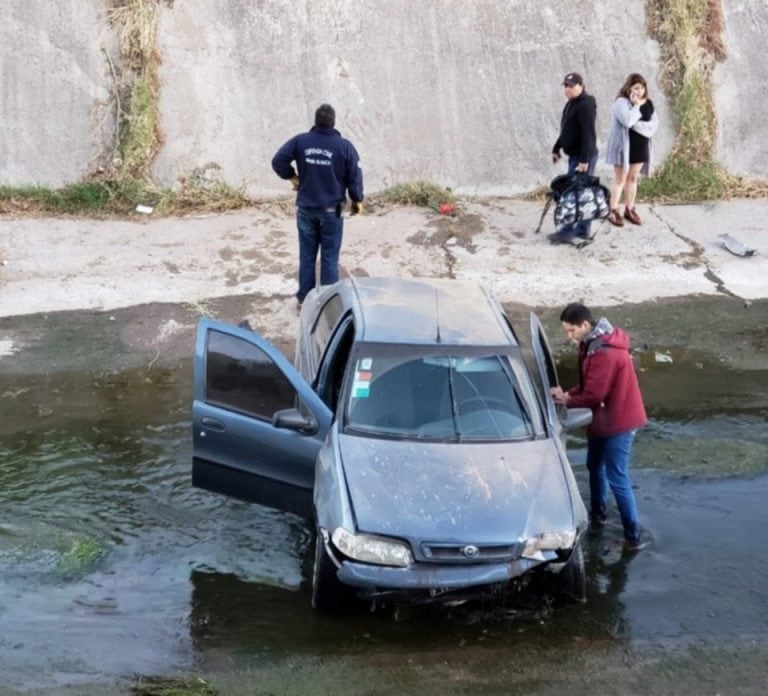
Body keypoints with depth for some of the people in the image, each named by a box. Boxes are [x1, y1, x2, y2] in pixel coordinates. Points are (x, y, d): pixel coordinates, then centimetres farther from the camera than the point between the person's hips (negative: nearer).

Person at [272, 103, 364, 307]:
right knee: (329, 257, 6)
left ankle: (304, 297, 19)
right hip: (331, 210, -2)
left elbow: (278, 161, -7)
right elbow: (355, 177, -7)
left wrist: (292, 177, 8)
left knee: (307, 255, 12)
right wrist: (357, 200, 8)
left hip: (305, 208, 2)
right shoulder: (344, 146, -11)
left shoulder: (300, 141, -5)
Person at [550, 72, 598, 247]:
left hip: (582, 157, -10)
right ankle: (582, 232, 15)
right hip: (574, 155, 10)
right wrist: (556, 149, 25)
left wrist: (584, 160, -27)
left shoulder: (585, 105, -17)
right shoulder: (571, 104, 14)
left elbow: (588, 135, -23)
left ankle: (567, 232, -2)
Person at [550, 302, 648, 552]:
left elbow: (594, 395, -26)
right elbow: (589, 383, 14)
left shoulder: (606, 353, -29)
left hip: (618, 421, -10)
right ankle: (598, 513, 43)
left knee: (617, 479, -4)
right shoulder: (593, 343, 4)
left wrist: (567, 401, -10)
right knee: (595, 466, 24)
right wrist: (569, 394, -2)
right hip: (603, 418, 10)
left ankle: (634, 536, 5)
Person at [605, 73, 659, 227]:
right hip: (623, 145, -5)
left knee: (633, 178, 11)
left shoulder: (648, 103, 6)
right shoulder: (621, 102, -13)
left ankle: (629, 209, 19)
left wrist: (638, 125, -16)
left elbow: (654, 124, -3)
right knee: (620, 179, -2)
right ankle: (613, 211, 2)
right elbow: (628, 121, -29)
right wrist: (636, 105, -18)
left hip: (641, 146, 6)